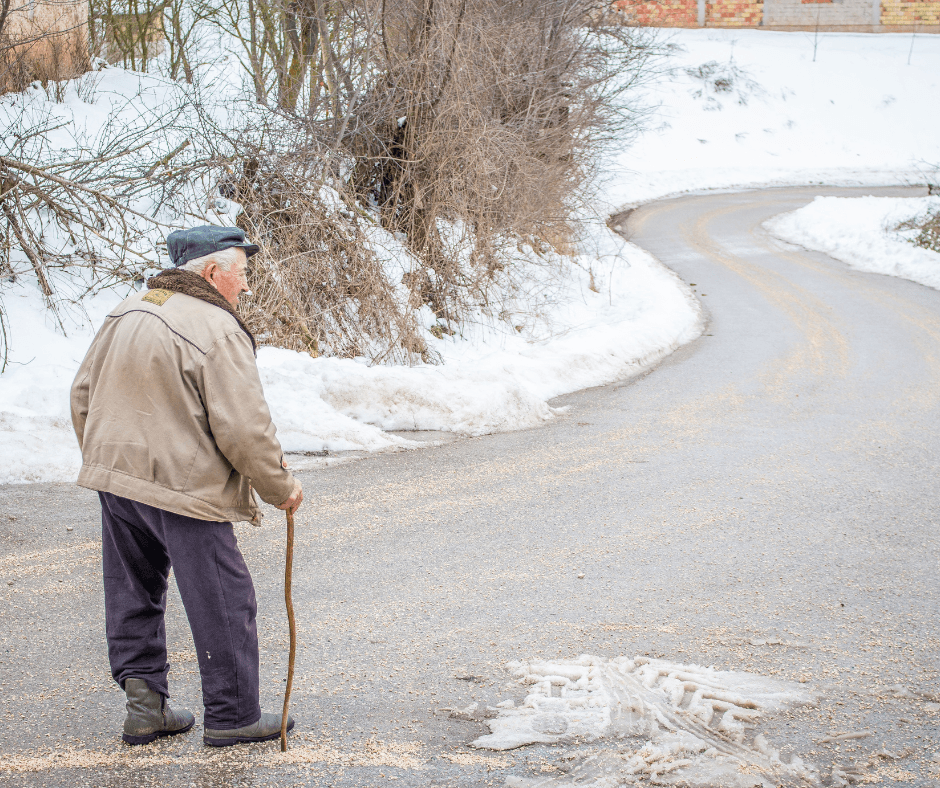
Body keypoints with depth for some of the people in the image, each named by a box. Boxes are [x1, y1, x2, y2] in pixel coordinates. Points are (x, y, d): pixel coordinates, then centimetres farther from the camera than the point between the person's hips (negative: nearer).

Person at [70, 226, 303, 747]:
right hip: (184, 488, -7)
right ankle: (231, 716, 12)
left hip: (115, 477, 8)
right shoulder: (218, 331, -16)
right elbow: (243, 429, -18)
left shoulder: (125, 314, 8)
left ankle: (143, 699, 18)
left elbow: (83, 396, 15)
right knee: (223, 603, 4)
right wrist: (279, 487, -4)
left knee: (134, 594, 18)